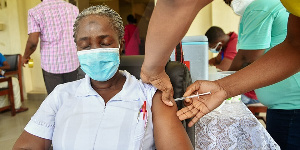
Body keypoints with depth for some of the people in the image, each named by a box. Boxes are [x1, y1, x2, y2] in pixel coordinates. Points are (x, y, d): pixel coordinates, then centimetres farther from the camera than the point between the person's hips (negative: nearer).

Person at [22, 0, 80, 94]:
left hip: (51, 65, -2)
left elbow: (33, 41, -11)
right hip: (73, 63, 3)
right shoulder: (73, 8, 4)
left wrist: (25, 56, 7)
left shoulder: (35, 11, -5)